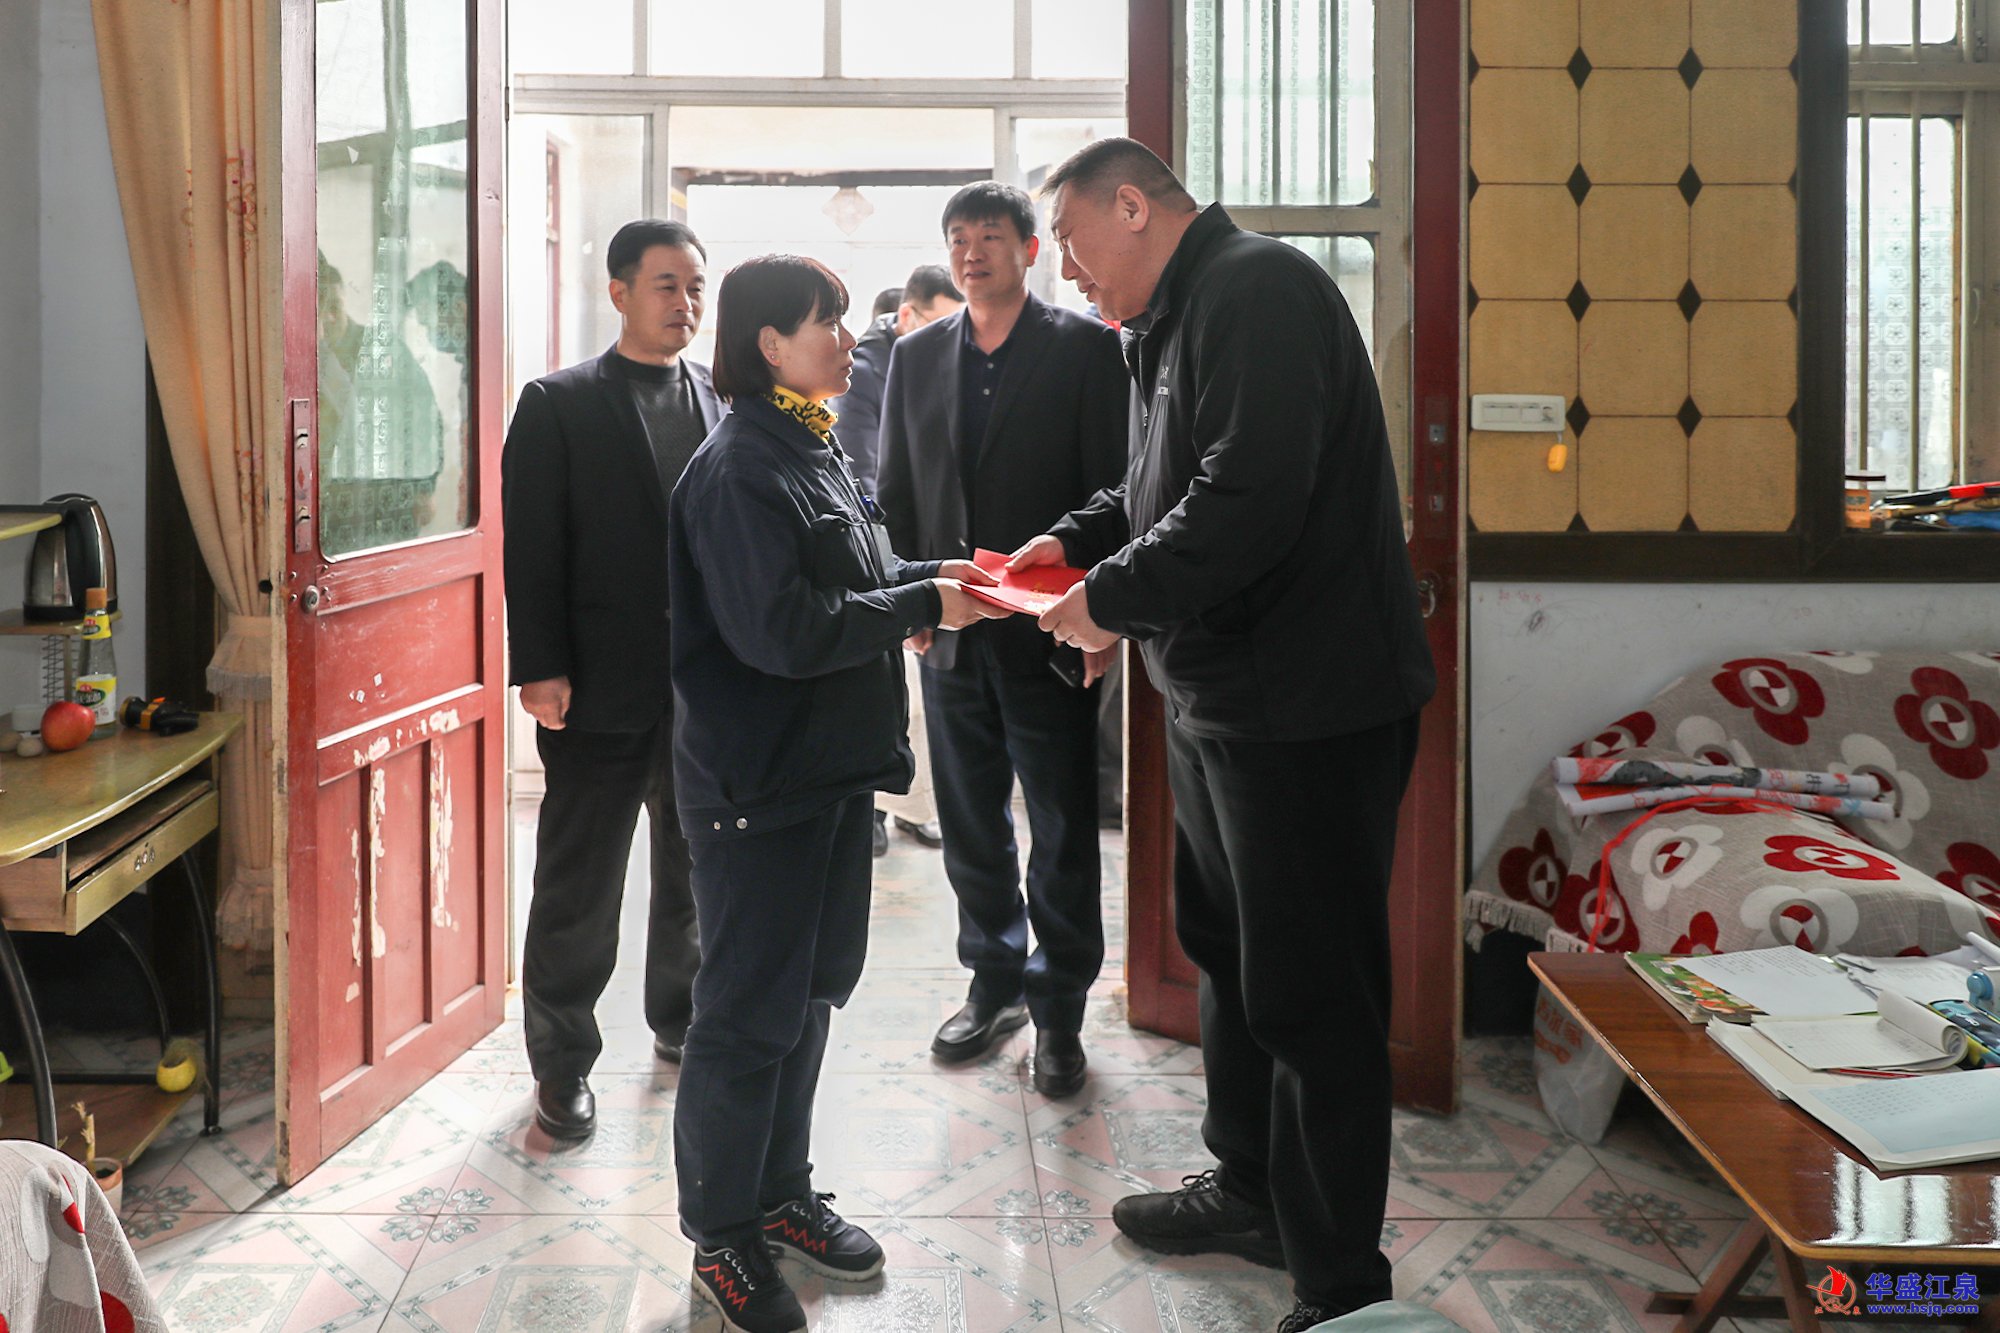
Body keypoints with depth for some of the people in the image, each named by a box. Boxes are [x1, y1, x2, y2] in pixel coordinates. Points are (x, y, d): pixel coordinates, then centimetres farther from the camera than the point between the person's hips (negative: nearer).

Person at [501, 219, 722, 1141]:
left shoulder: (721, 400, 8)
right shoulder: (559, 405, -3)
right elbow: (532, 547, -7)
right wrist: (541, 669, -14)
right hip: (602, 686, -4)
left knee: (697, 868, 16)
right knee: (580, 884, 3)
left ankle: (683, 1018, 35)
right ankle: (563, 1062, 14)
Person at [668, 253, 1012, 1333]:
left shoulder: (813, 451, 11)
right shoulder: (739, 469, -19)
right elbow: (783, 632, -25)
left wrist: (934, 575, 1)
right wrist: (924, 606, -19)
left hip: (832, 764, 10)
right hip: (760, 781, -9)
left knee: (813, 985, 17)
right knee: (753, 1006, 1)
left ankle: (779, 1193, 32)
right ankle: (722, 1234, 15)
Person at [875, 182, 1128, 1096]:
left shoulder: (1084, 347, -3)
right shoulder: (916, 355, 10)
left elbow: (1111, 489, -6)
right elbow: (897, 494, 13)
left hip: (1049, 634, -4)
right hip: (950, 635, 4)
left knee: (1063, 834, 3)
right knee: (970, 826, 13)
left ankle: (1059, 1010, 16)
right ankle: (995, 984, 29)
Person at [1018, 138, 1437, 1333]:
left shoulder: (1257, 291, -17)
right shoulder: (1183, 315, 16)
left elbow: (1247, 501, -28)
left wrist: (1113, 598, -17)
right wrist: (1077, 541, 11)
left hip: (1310, 707, -11)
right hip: (1223, 699, 11)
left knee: (1310, 996, -3)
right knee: (1228, 952, 22)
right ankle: (1253, 1191, 41)